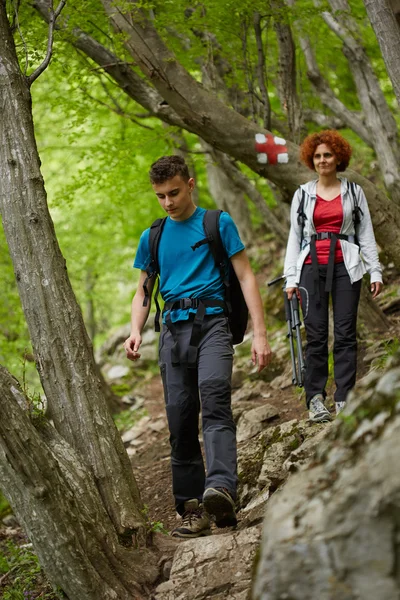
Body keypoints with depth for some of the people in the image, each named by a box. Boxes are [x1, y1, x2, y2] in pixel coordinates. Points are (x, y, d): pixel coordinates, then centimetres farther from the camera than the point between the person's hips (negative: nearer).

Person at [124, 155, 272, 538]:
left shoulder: (218, 223, 8)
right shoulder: (152, 238, 18)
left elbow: (245, 277, 6)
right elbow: (143, 292, 21)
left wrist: (260, 333, -4)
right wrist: (135, 331, 0)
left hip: (211, 320, -4)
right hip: (173, 330, 4)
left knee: (214, 395, -28)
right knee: (180, 424, -1)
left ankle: (220, 491, -44)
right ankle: (192, 510, 3)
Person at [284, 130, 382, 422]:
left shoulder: (354, 192, 9)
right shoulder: (303, 194, 10)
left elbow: (366, 234, 9)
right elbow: (294, 236, 11)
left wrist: (375, 271, 2)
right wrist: (291, 278, 5)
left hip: (345, 267, 0)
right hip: (312, 267, 0)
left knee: (345, 333, -4)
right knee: (316, 335, -3)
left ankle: (344, 399, -1)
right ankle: (316, 398, 0)